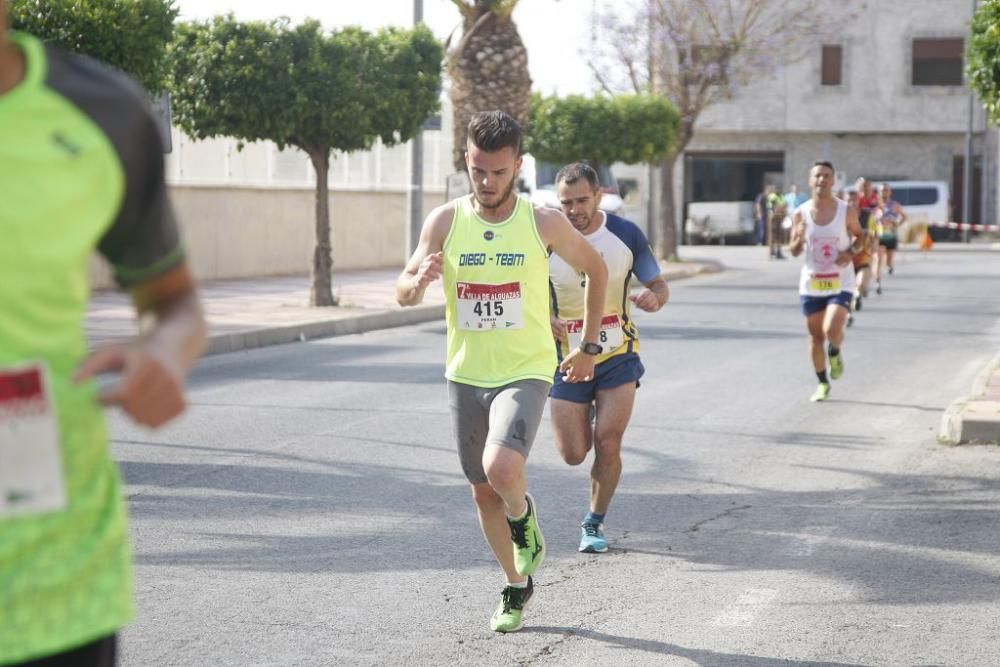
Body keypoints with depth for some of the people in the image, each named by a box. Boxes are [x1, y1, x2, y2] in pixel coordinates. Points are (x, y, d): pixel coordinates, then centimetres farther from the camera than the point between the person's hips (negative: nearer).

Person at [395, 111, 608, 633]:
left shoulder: (544, 223, -9)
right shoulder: (445, 222, -5)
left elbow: (595, 270, 8)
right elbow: (402, 295, -5)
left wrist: (589, 346, 8)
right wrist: (419, 280, -29)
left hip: (525, 373, -3)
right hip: (466, 375, 3)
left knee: (501, 467, -28)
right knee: (483, 492, 12)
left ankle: (523, 517, 8)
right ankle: (517, 586, 34)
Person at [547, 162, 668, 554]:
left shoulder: (626, 234, -6)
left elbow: (658, 284, 4)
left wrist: (654, 298, -21)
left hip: (618, 356, 0)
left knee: (607, 444, -8)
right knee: (573, 454, 0)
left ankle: (594, 524, 13)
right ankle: (584, 424, 37)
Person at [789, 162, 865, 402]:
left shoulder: (846, 211, -7)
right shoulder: (800, 214, -4)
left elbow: (859, 235, 10)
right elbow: (794, 252, 3)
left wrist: (852, 252, -11)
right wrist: (799, 240, -20)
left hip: (840, 283, -2)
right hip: (811, 284, 2)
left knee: (832, 330, -21)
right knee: (815, 336, 9)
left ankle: (835, 354, 16)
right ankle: (822, 384, 28)